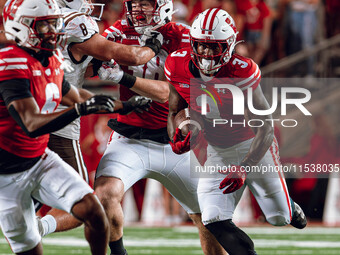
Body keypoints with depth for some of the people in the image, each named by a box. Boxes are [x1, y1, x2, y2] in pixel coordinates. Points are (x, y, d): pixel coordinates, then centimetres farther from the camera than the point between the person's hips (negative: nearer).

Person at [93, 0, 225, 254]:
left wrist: (123, 78, -30)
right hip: (130, 141, 0)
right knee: (106, 193, -27)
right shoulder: (121, 31, 1)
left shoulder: (180, 38, -6)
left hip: (174, 145, 0)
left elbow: (166, 92, -18)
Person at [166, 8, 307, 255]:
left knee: (279, 218, 7)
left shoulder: (241, 72, -28)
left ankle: (290, 209, 45)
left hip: (253, 148, -3)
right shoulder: (178, 66, -14)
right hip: (217, 153, 3)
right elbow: (175, 111, 3)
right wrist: (176, 138, -20)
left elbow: (265, 129, -26)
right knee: (215, 222, -16)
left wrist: (244, 169, -38)